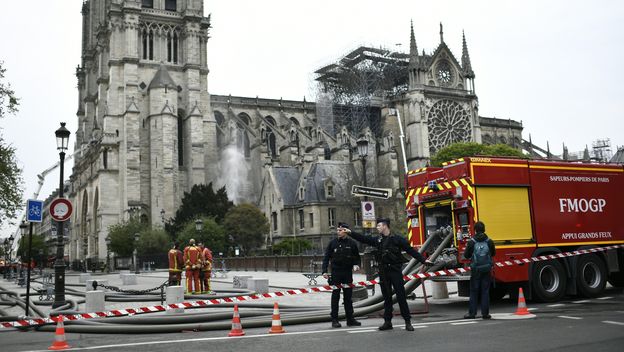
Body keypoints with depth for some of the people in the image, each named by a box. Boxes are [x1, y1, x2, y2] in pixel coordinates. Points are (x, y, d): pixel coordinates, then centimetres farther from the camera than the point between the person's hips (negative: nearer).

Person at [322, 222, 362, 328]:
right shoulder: (333, 243, 1)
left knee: (348, 296, 8)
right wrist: (324, 271, -7)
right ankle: (334, 320, 6)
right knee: (335, 296, 1)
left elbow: (357, 257, 11)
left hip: (348, 273, 1)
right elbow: (326, 258, 2)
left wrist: (356, 265, -9)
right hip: (335, 273, -1)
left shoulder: (352, 243, 3)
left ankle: (350, 319, 16)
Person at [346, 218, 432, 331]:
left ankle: (408, 322, 4)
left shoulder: (397, 239, -5)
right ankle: (387, 321, 16)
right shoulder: (377, 240, 10)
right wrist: (350, 233, 10)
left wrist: (423, 260, -8)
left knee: (401, 296, -3)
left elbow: (411, 250, -5)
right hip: (383, 272, 5)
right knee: (387, 297, 10)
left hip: (395, 271, -5)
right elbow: (363, 239, 14)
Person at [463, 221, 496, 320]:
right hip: (487, 270, 1)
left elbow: (466, 255, -2)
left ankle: (472, 313, 7)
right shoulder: (489, 241, -3)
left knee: (474, 292, 6)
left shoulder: (471, 242, -9)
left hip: (475, 270, -1)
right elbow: (493, 253, 11)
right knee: (485, 292, 7)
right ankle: (485, 313, 6)